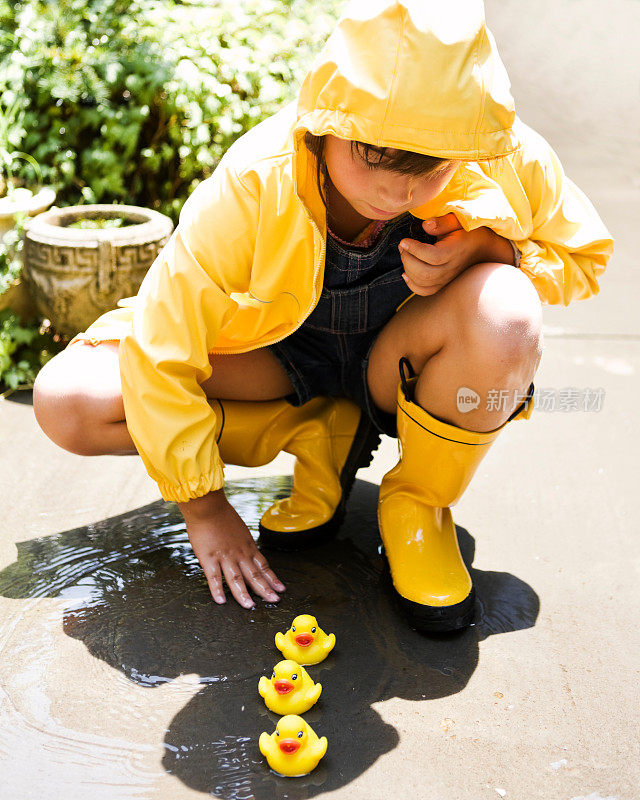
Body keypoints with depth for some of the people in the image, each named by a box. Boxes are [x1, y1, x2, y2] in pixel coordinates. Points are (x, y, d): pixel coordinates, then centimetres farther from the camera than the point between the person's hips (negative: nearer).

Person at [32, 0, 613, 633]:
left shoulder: (507, 159, -25)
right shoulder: (250, 190, -29)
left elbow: (583, 254, -4)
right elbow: (159, 355, -22)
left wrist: (487, 251, -28)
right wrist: (205, 508, -15)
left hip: (395, 367, 0)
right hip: (284, 360, 1)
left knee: (502, 312, -37)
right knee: (67, 402, -17)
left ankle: (419, 505, -8)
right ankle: (324, 439, -5)